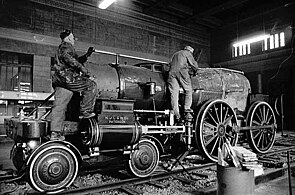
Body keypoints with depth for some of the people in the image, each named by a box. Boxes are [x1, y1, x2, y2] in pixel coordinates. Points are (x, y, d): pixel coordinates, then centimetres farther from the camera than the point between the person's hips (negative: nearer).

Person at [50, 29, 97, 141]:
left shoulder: (61, 48, 32)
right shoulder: (66, 46, 0)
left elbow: (76, 61, 37)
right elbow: (68, 58, -20)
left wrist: (87, 55, 32)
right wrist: (83, 69, -22)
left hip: (58, 81, 10)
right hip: (67, 78, -10)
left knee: (59, 107, 6)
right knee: (91, 85, -2)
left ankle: (55, 133, 7)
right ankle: (85, 111, -1)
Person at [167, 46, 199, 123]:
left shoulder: (175, 54, 35)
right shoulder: (187, 53, 17)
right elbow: (194, 64, 12)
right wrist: (195, 70, 32)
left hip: (171, 72, 5)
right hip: (182, 71, -5)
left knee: (174, 93, -2)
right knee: (188, 90, 8)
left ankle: (176, 115, -5)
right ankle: (187, 108, -1)